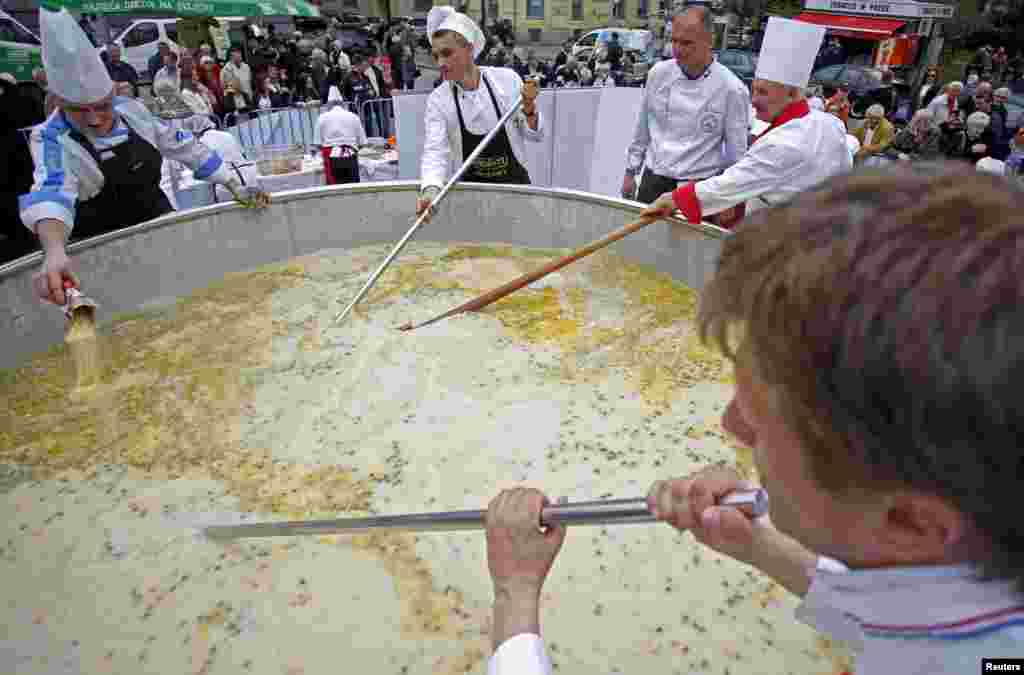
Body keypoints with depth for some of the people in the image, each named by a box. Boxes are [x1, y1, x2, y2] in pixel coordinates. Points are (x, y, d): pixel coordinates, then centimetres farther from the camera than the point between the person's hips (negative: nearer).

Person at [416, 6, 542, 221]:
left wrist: (529, 111, -20)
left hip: (515, 183, 1)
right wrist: (431, 189, -37)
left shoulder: (507, 79, -6)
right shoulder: (437, 100, -7)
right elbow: (435, 151, -19)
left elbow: (535, 136, 0)